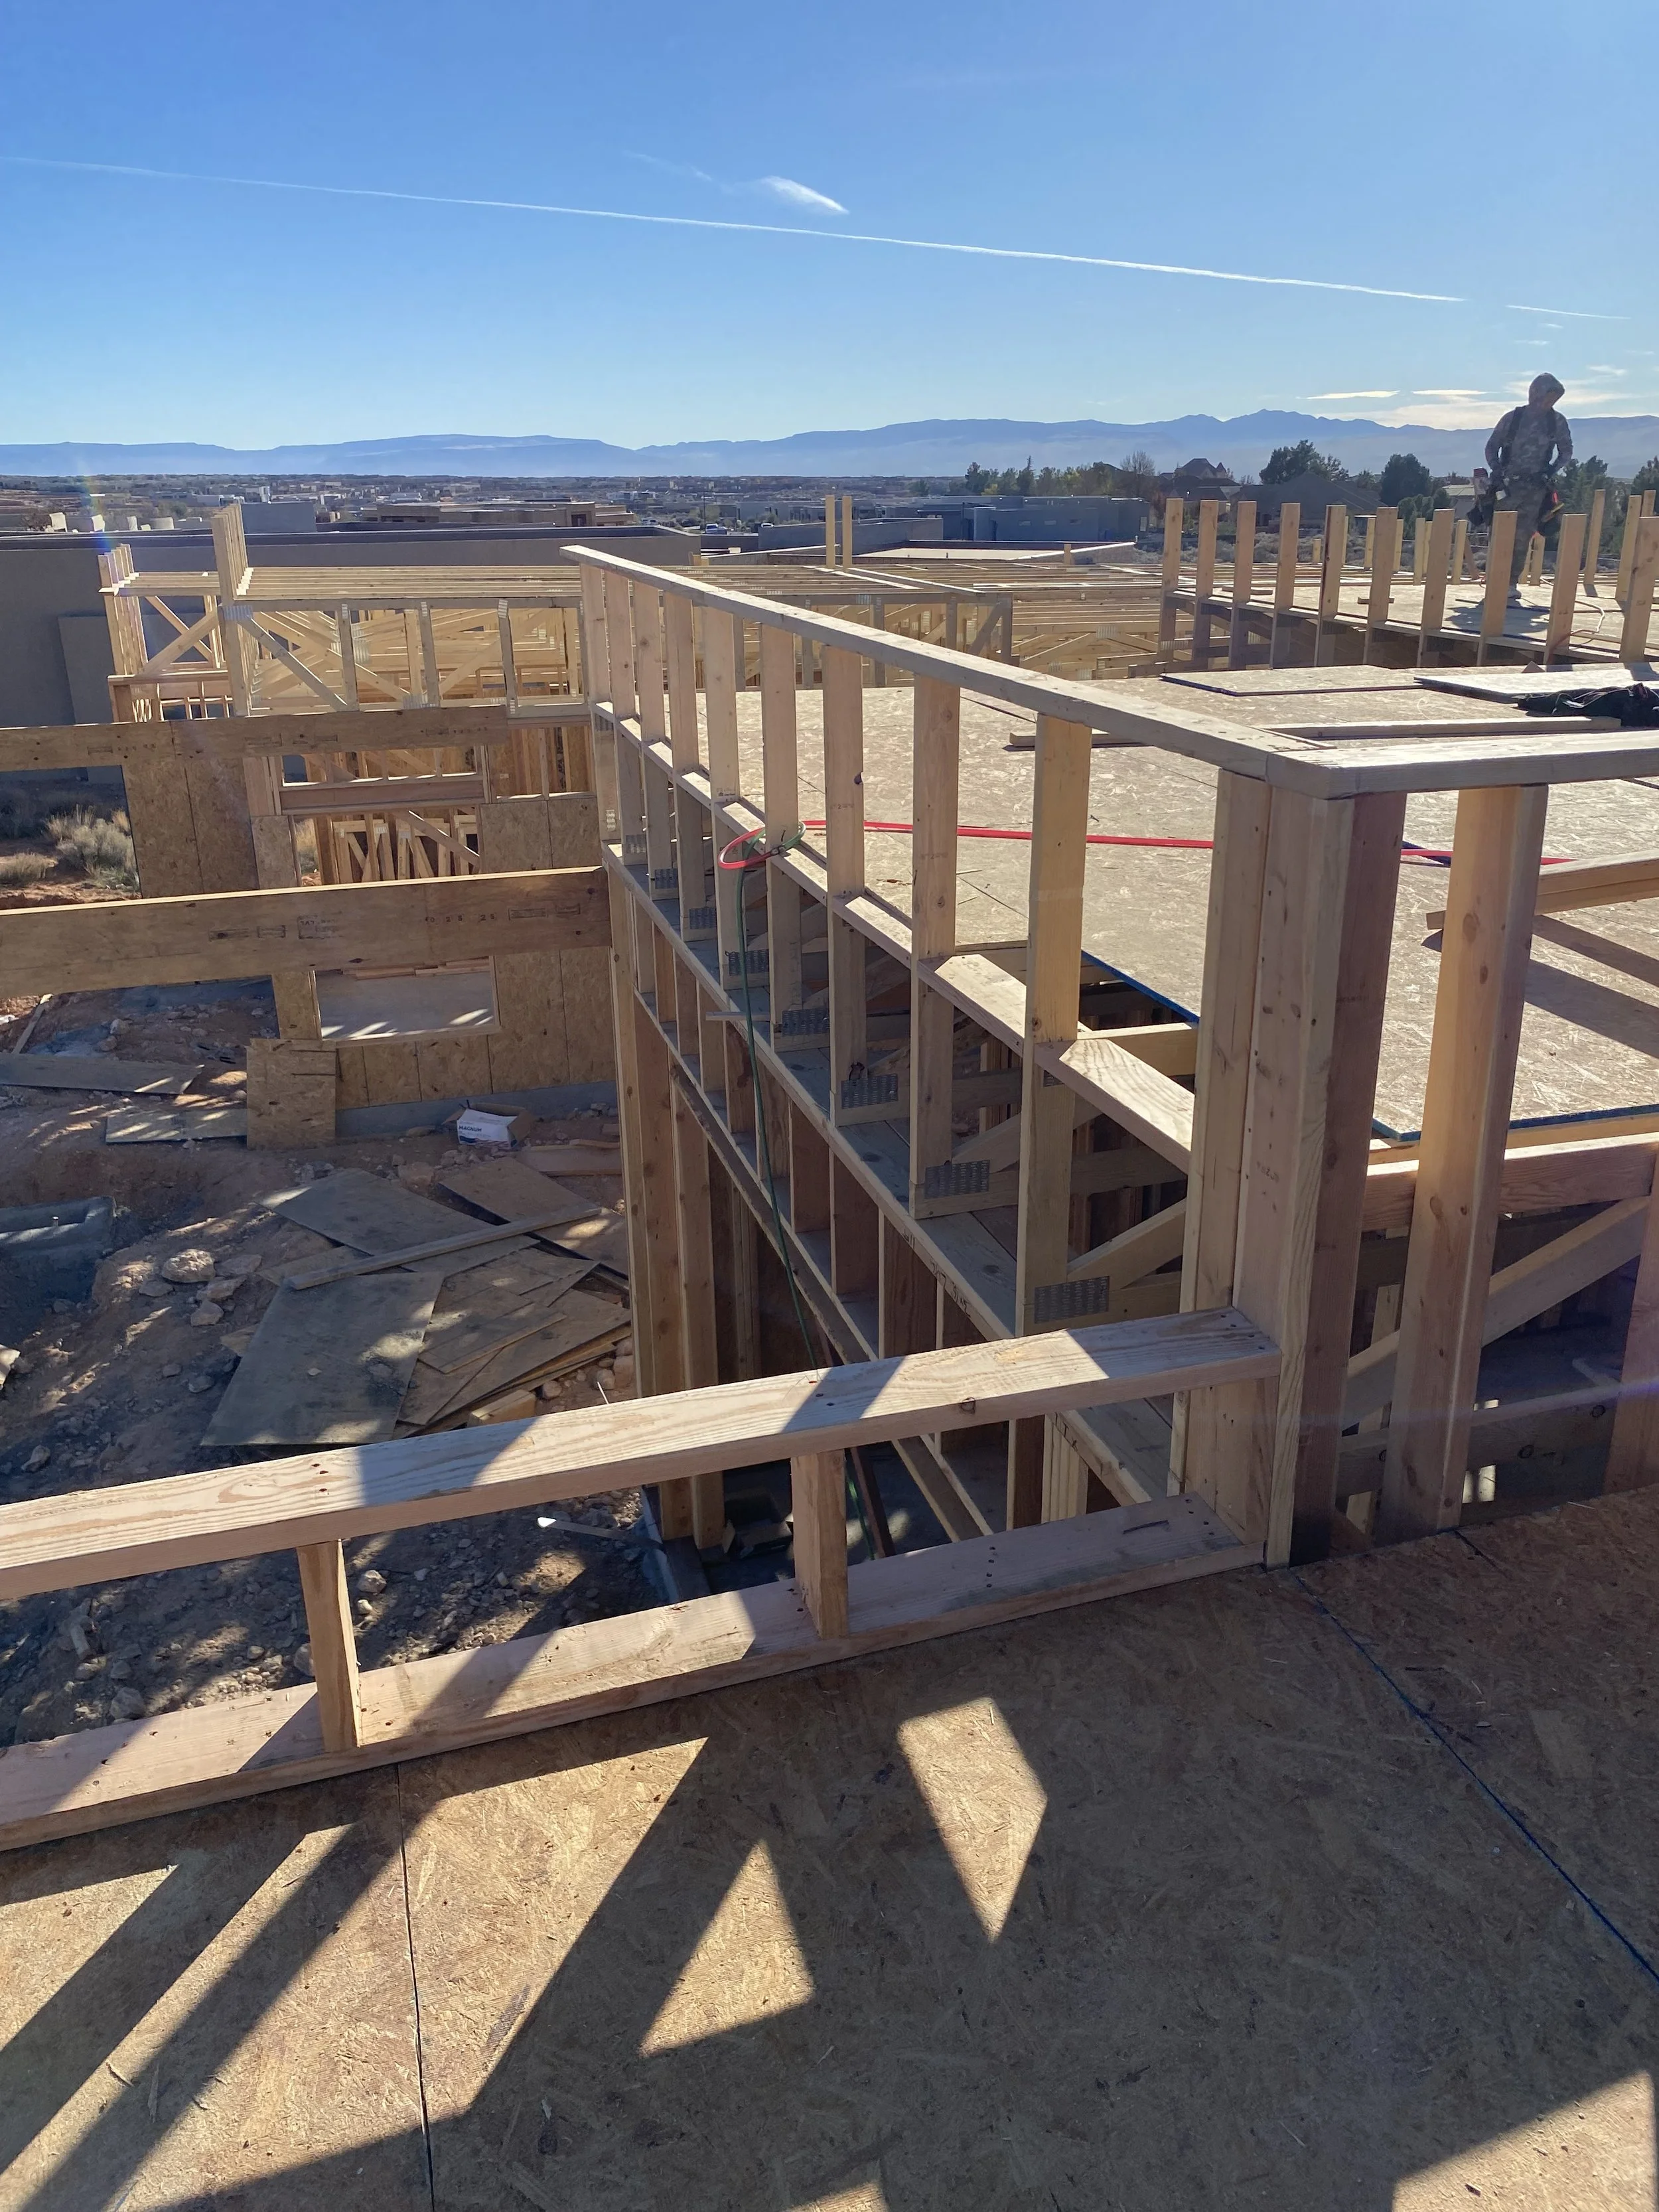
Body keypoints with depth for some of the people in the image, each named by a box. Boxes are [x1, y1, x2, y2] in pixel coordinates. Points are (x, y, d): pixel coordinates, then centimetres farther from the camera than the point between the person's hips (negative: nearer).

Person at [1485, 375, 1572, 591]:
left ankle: (1512, 583, 2)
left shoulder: (1557, 421, 4)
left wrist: (1552, 470, -5)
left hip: (1536, 487, 1)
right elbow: (1492, 447, 5)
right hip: (1509, 484, -1)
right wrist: (1497, 472, -9)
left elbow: (1566, 451, 13)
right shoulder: (1513, 417, 0)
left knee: (1522, 538, -2)